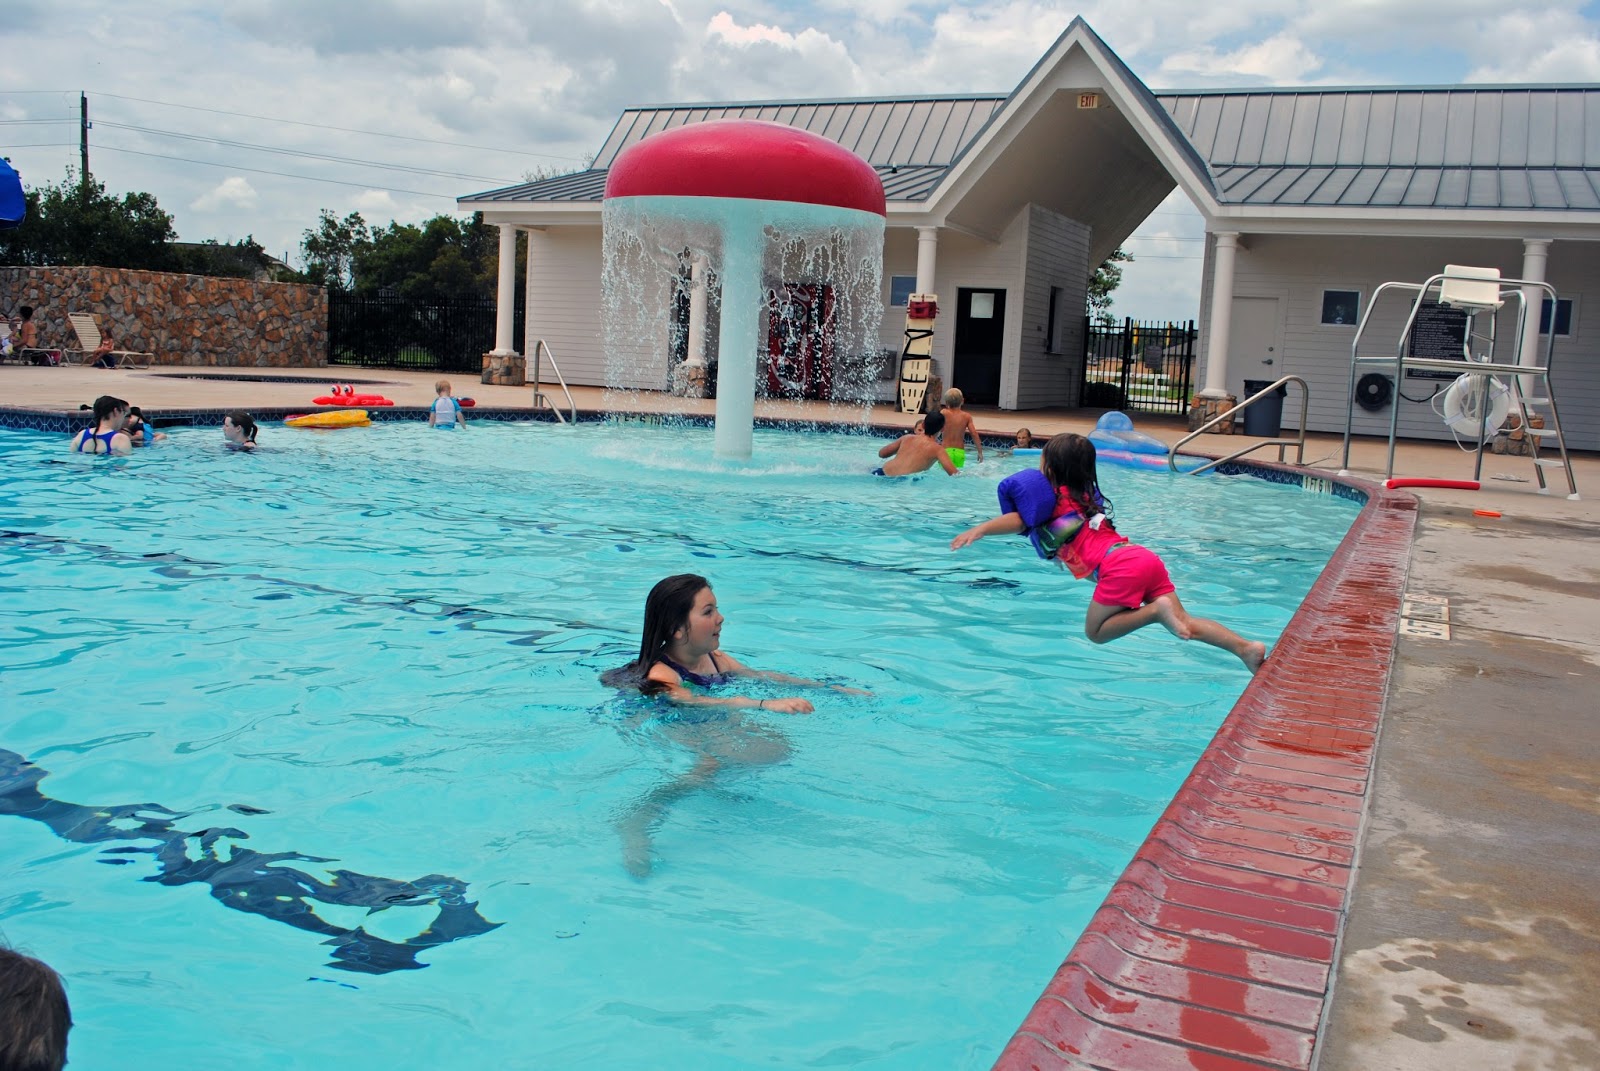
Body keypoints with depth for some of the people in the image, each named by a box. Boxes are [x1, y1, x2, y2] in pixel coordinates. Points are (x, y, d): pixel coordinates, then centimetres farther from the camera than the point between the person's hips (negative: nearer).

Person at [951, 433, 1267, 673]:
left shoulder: (1052, 497, 5)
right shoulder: (1087, 496, 28)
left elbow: (1019, 520, -10)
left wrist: (978, 530, -15)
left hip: (1119, 566, -8)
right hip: (1144, 555, 8)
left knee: (1096, 632, 6)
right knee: (1184, 622, 8)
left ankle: (1156, 609, -13)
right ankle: (1245, 647, -10)